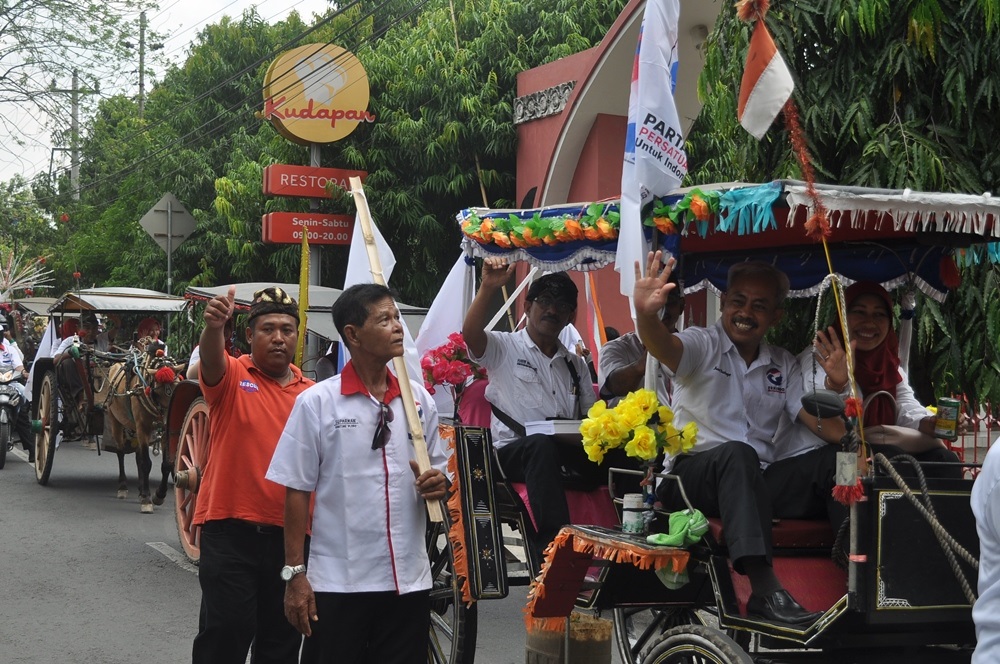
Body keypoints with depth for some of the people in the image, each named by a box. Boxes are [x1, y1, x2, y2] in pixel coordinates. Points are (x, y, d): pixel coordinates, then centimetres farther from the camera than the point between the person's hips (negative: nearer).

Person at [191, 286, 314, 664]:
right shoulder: (232, 376, -2)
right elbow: (211, 361, -25)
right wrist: (214, 326, -47)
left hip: (290, 535, 4)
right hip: (231, 532, -4)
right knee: (225, 632, -3)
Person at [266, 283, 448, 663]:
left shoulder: (418, 399, 7)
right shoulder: (316, 402, -4)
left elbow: (437, 472, 17)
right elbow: (297, 491, -3)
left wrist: (437, 484, -7)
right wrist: (295, 573, -6)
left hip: (409, 580, 4)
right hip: (337, 583, -3)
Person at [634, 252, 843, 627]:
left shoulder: (783, 366, 17)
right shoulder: (702, 345, 2)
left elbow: (825, 426, 10)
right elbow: (663, 346, -22)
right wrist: (646, 314, -45)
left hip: (754, 483, 5)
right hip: (691, 476, -5)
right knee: (737, 453, -39)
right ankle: (764, 592, -49)